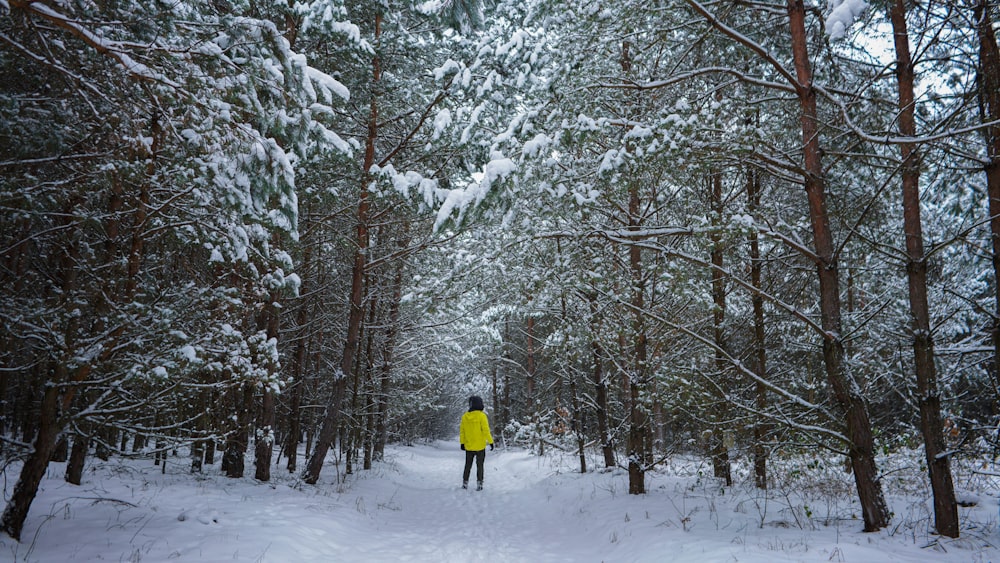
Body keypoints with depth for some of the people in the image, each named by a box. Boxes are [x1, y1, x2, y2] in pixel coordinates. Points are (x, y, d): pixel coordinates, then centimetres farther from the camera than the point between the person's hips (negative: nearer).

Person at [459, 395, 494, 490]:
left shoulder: (465, 416, -1)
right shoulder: (481, 416, -15)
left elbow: (462, 431, 5)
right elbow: (486, 431, -15)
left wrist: (462, 443, 15)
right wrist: (490, 442, -8)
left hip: (468, 446, 4)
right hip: (480, 446, -4)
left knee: (468, 465, 17)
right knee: (479, 465, 7)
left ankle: (465, 483, 19)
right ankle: (479, 483, 2)